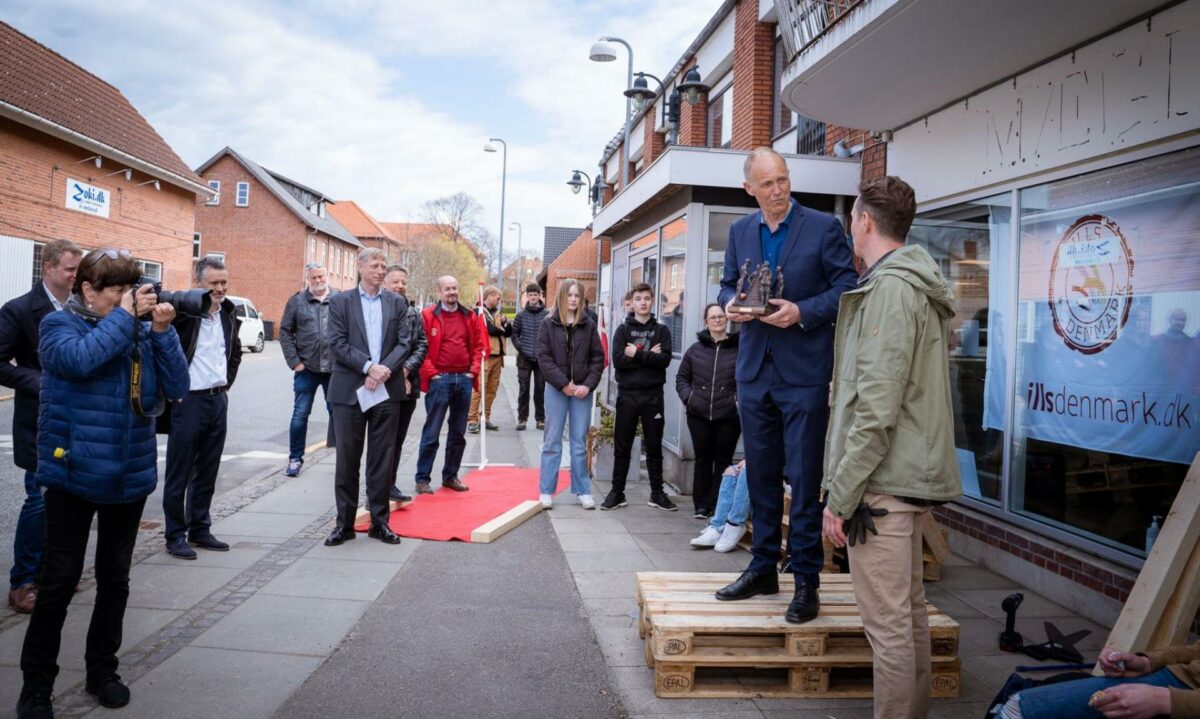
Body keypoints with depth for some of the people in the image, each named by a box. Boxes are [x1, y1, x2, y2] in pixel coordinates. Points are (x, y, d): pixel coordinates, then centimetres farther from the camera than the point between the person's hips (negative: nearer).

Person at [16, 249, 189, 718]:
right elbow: (80, 359, -27)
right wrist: (124, 315, -17)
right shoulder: (59, 324, -4)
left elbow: (177, 388, -3)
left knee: (115, 577, 13)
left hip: (130, 475, 4)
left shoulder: (141, 330, 5)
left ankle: (102, 670, 30)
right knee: (60, 580, 1)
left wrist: (162, 330, -11)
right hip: (73, 474, -4)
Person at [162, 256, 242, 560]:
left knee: (208, 472, 14)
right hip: (189, 400, -6)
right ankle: (175, 535, 15)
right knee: (179, 474, 4)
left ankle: (200, 529, 25)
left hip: (219, 400, 6)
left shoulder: (228, 315, 9)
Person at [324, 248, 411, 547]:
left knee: (382, 459, 6)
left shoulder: (397, 302, 9)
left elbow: (403, 343, 2)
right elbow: (337, 343, -5)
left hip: (386, 390, 2)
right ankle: (344, 523, 15)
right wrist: (368, 367, -16)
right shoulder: (341, 301, 4)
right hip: (349, 390, -1)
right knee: (347, 458, 4)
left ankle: (380, 522, 16)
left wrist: (384, 370, -14)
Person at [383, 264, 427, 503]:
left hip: (409, 384, 5)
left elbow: (422, 345, 6)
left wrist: (406, 369, -9)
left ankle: (390, 484, 23)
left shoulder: (415, 314, 11)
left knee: (398, 439, 13)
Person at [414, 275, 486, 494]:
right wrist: (431, 373, -11)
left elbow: (478, 345, 15)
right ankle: (422, 478, 7)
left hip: (464, 379, 5)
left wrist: (474, 370, 4)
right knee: (432, 432, -2)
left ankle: (450, 476, 23)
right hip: (439, 379, -5)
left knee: (458, 433, 11)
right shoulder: (428, 315, -3)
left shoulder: (469, 317, 10)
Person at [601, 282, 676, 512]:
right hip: (627, 394, 0)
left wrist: (637, 354, -12)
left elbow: (665, 359, -9)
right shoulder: (623, 330, 6)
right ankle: (617, 492, 15)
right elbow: (618, 360, -10)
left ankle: (657, 493, 18)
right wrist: (649, 356, -11)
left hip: (653, 395, 1)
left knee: (654, 447, 8)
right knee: (622, 446, 5)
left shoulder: (662, 330, 8)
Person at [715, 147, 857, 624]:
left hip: (804, 371, -5)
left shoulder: (823, 227, -4)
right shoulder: (740, 231, 10)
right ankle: (763, 568, 26)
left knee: (804, 478, -1)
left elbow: (846, 287, -5)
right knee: (760, 474, 13)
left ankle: (806, 579, 11)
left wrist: (803, 312, -18)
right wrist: (730, 304, -3)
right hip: (754, 370, 5)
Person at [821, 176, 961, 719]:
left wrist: (840, 494, -18)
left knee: (887, 621, -2)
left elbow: (876, 408, -22)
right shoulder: (921, 287, 16)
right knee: (910, 609, 19)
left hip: (883, 479, -11)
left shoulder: (889, 288, -15)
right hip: (914, 473, 11)